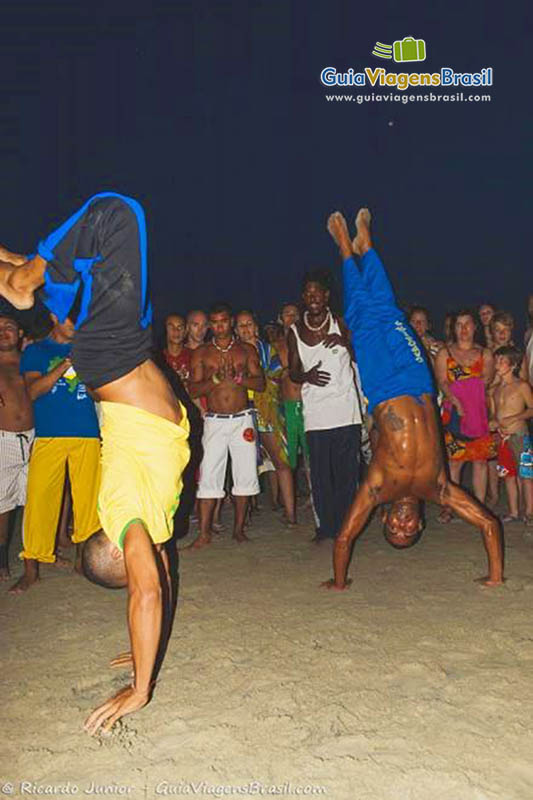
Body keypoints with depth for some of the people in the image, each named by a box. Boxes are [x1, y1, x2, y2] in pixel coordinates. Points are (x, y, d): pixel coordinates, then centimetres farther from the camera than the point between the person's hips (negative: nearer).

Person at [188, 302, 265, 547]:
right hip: (214, 421, -1)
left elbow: (260, 383, 2)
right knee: (209, 475, -5)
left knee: (245, 474, 3)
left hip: (242, 419, 1)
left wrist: (236, 378, -14)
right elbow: (193, 390, 1)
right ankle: (204, 533, 1)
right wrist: (216, 379, -15)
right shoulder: (201, 353, 7)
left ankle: (239, 528, 16)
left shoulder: (246, 350, 9)